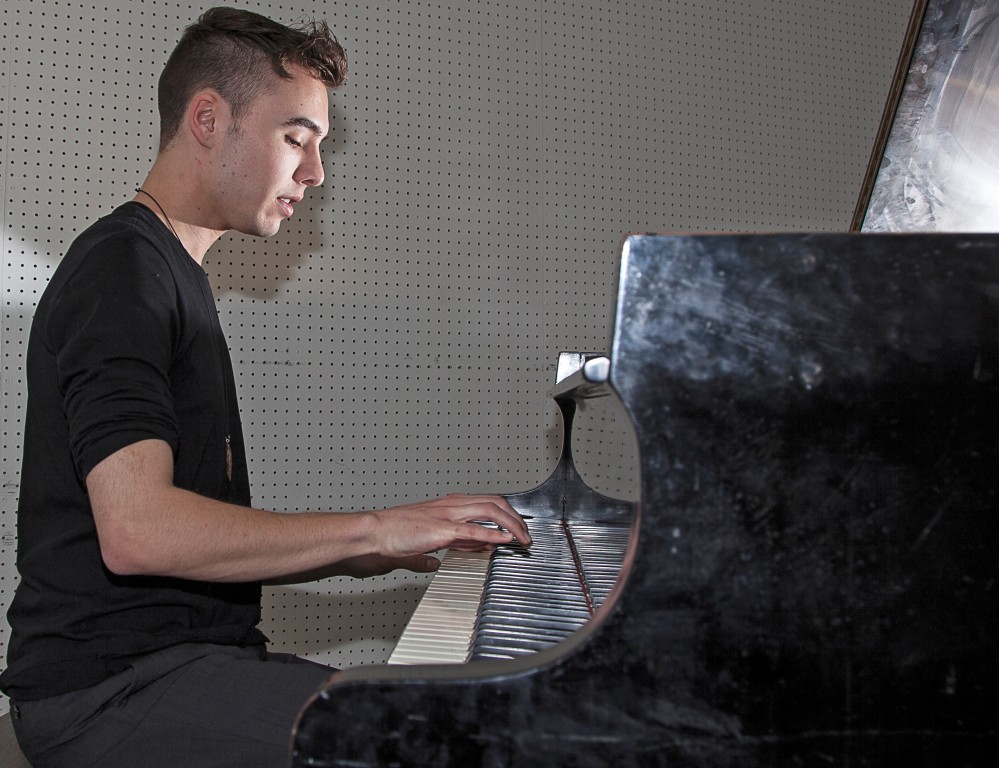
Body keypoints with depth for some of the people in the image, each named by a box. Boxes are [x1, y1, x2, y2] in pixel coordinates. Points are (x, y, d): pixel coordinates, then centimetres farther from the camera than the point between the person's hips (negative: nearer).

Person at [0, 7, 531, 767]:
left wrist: (354, 557, 9)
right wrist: (372, 528, -19)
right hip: (112, 687, -9)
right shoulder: (122, 268, -11)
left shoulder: (174, 276, 20)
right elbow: (136, 530, -25)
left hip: (191, 654, 10)